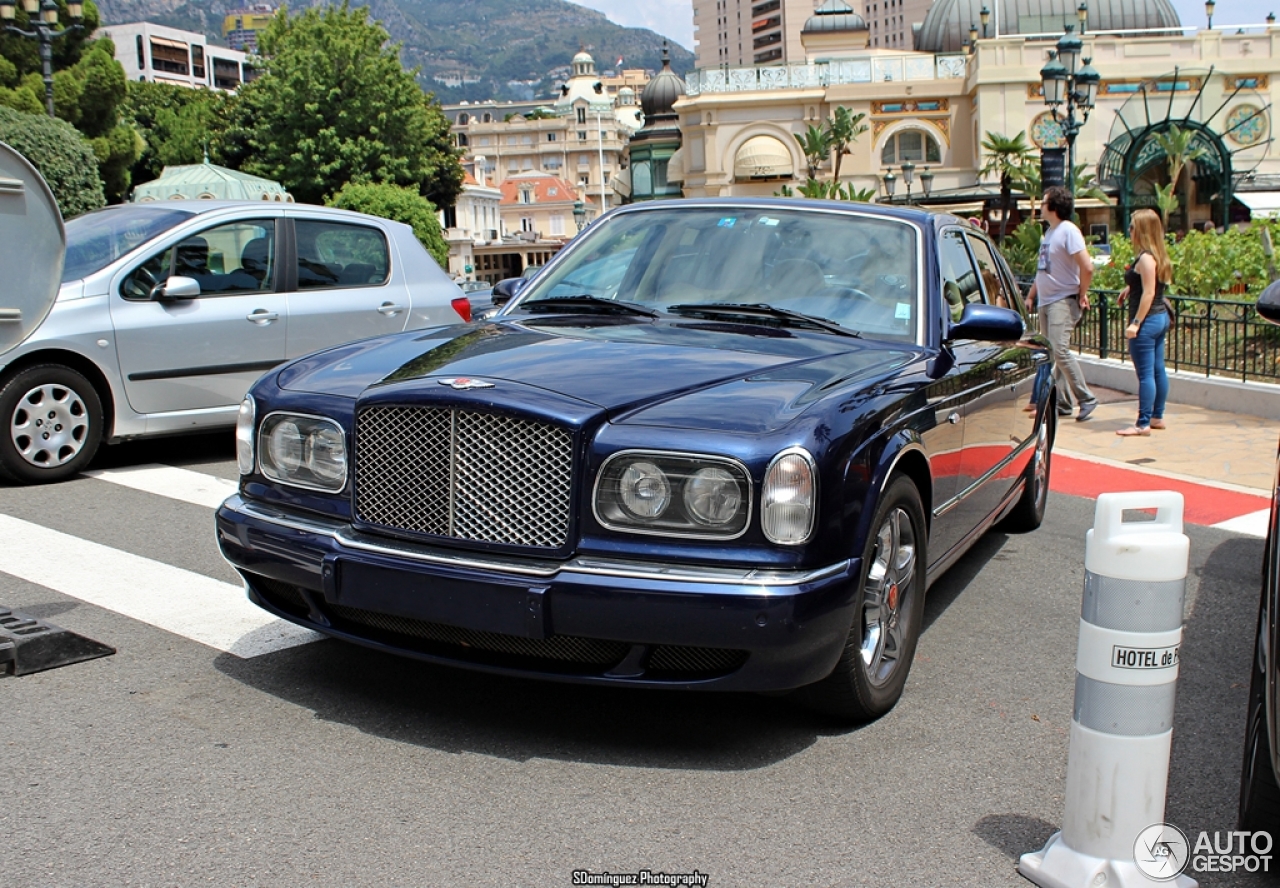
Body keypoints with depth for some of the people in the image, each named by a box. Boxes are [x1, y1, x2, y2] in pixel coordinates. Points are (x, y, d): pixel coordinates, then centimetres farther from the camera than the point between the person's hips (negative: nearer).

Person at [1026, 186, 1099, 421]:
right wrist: (1031, 296, 19)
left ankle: (1086, 398, -9)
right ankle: (1063, 402, 14)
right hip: (1045, 302, 9)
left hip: (1063, 301, -9)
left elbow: (1087, 267, -19)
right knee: (1053, 353, 8)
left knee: (1060, 350, -17)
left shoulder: (1068, 231, -13)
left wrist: (1082, 295, -10)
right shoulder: (1049, 232, 14)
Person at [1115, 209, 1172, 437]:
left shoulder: (1146, 258, -16)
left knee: (1145, 374, -7)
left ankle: (1143, 424, -4)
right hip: (1161, 317, 10)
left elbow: (1149, 293, -21)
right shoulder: (1158, 255, 11)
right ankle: (1157, 417, 21)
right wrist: (1131, 288, 14)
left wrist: (1135, 323, -21)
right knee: (1158, 370, 13)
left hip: (1148, 320, -10)